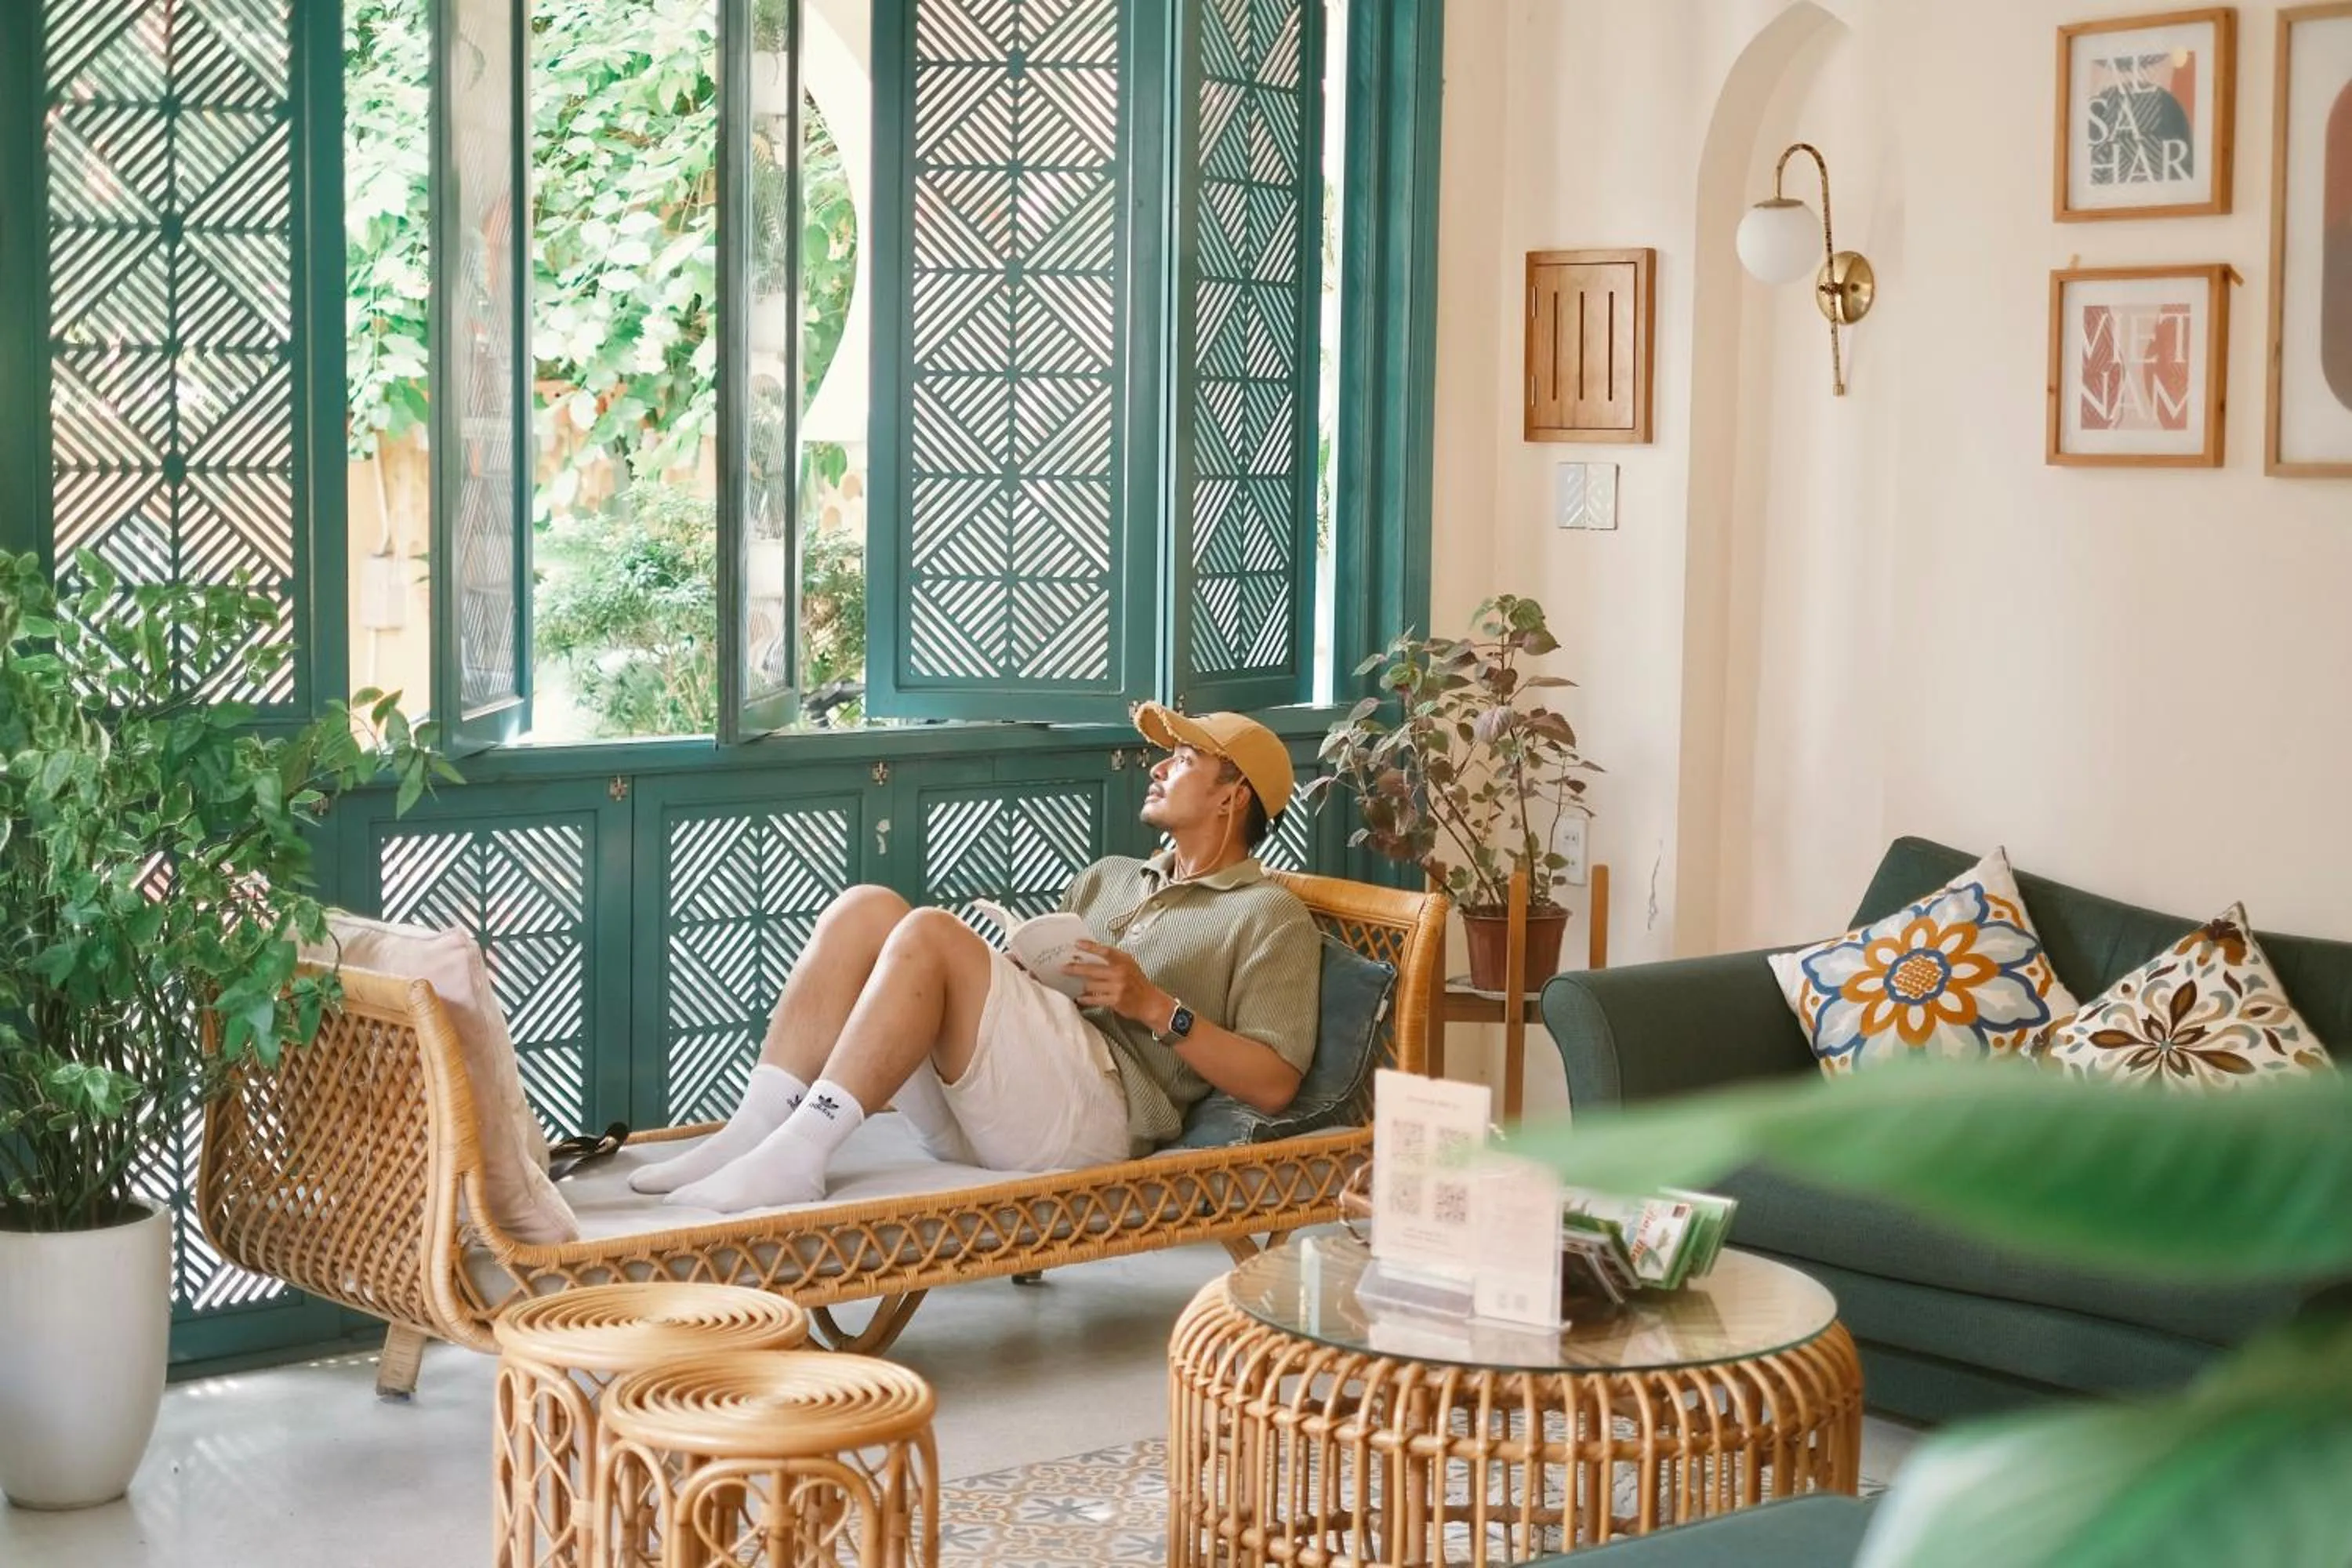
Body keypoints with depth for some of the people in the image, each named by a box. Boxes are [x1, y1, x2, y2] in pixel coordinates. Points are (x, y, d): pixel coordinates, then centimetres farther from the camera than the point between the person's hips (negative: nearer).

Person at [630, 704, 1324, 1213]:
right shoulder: (1110, 878, 33)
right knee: (865, 909, -11)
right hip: (970, 1115, 7)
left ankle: (796, 1156, -31)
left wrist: (1156, 1006, -10)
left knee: (931, 933, -27)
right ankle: (754, 1132, -21)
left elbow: (1273, 1085, -3)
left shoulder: (1269, 917, 9)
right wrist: (1000, 953, 8)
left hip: (1098, 1111, -7)